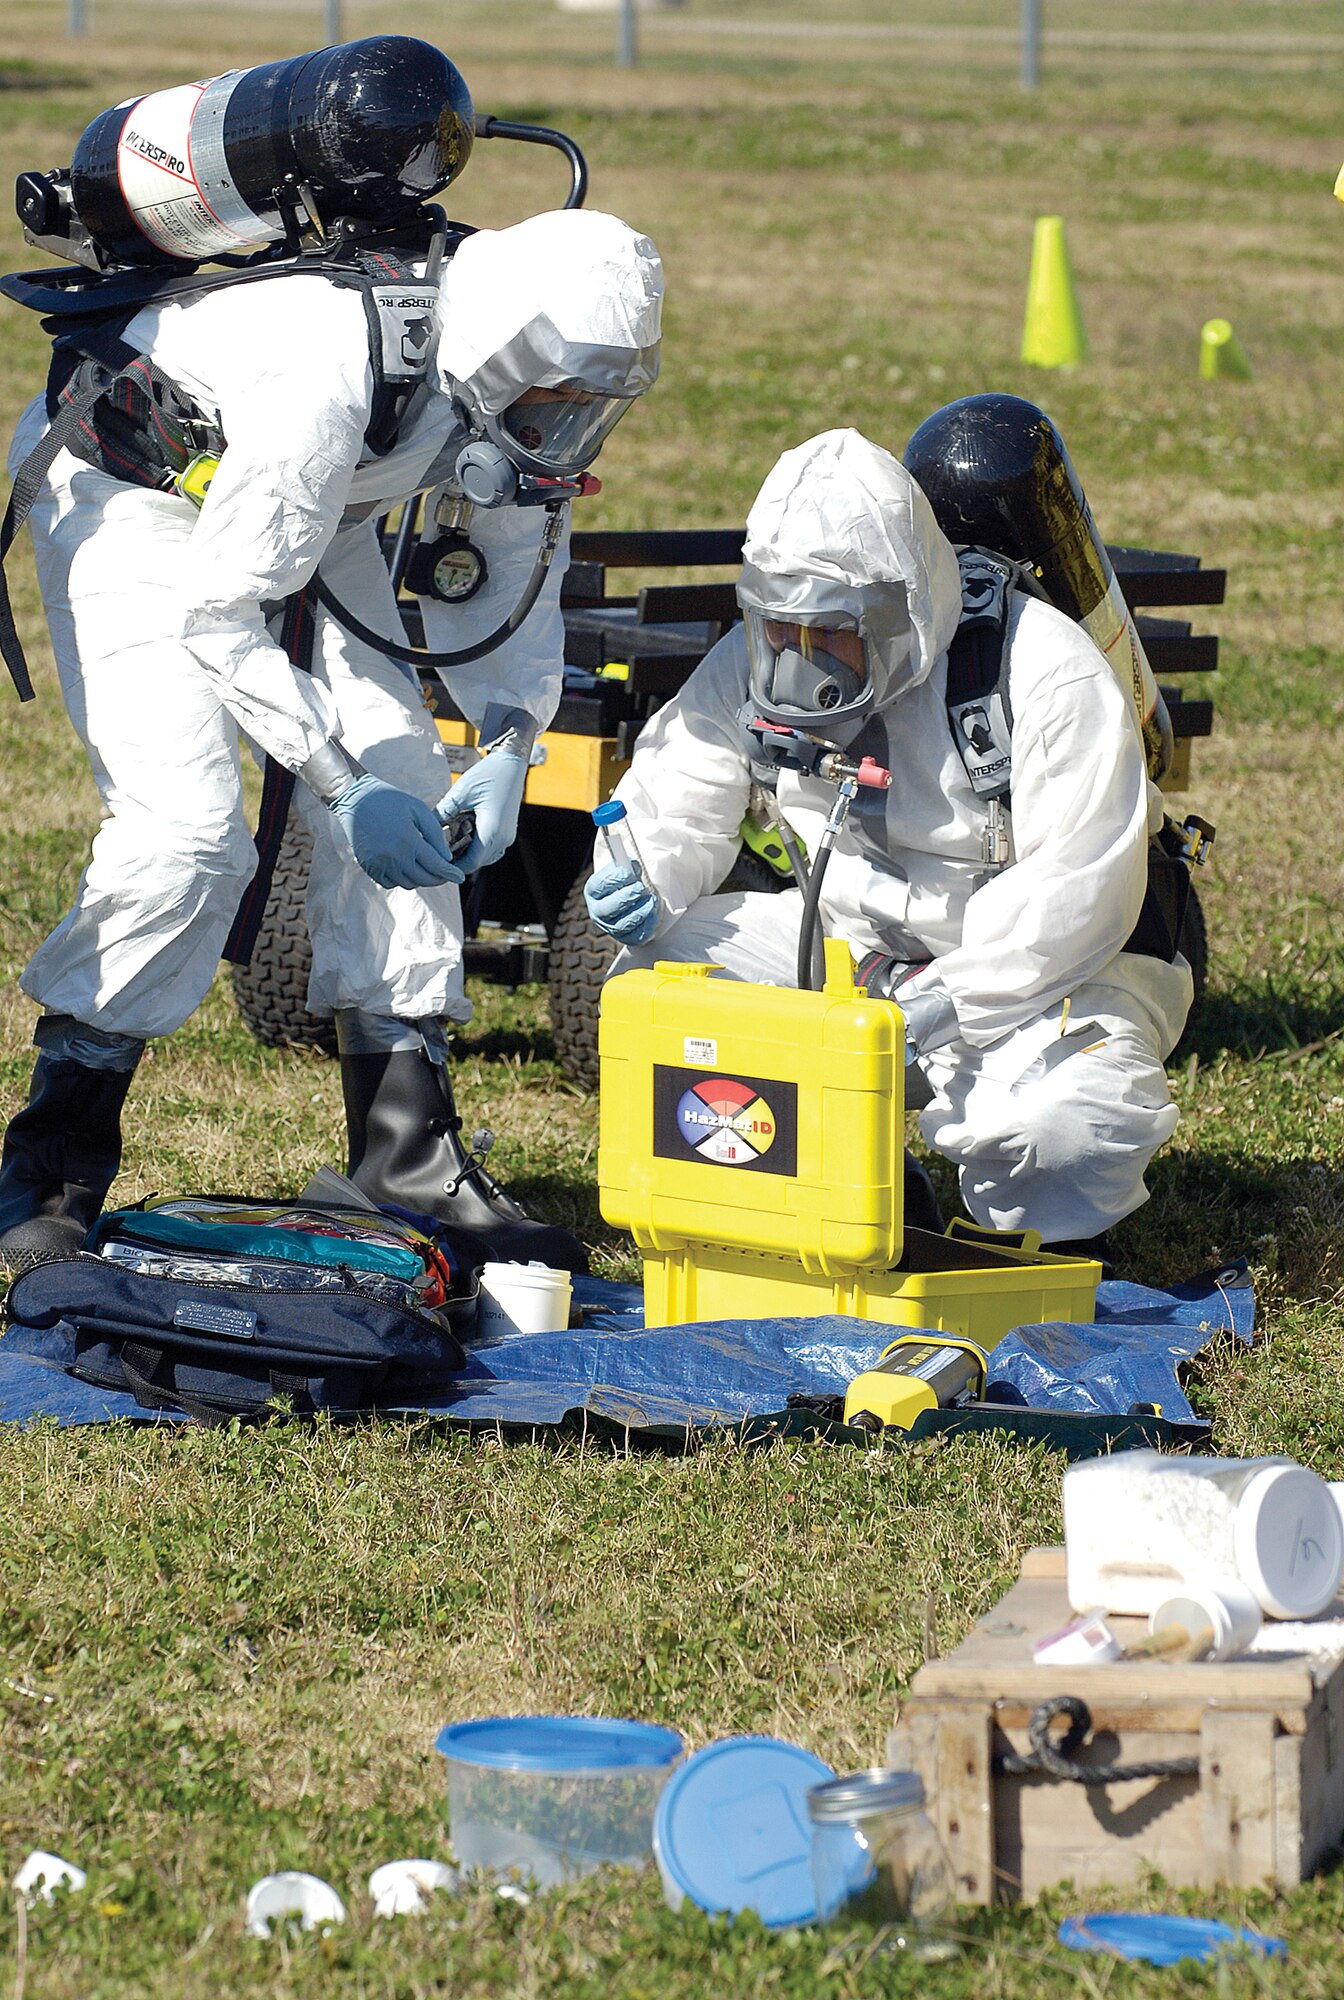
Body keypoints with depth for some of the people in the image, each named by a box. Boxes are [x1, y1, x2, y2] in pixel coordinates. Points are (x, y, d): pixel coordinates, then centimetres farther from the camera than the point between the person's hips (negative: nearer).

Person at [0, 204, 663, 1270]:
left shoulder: (520, 376, -17)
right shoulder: (328, 379, -40)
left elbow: (517, 568, 0)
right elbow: (216, 610, -31)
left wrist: (508, 748, -15)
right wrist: (339, 784, -31)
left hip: (312, 518, 8)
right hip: (136, 500, -8)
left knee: (406, 789, -4)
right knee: (188, 828, -21)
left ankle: (409, 1152, 3)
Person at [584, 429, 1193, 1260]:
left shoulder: (1047, 674, -24)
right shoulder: (753, 662, -6)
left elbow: (1079, 891, -27)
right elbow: (681, 806, 2)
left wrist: (944, 1006, -33)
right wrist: (644, 887, -22)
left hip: (1050, 969, -6)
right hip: (860, 943, 6)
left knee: (1062, 1135, -37)